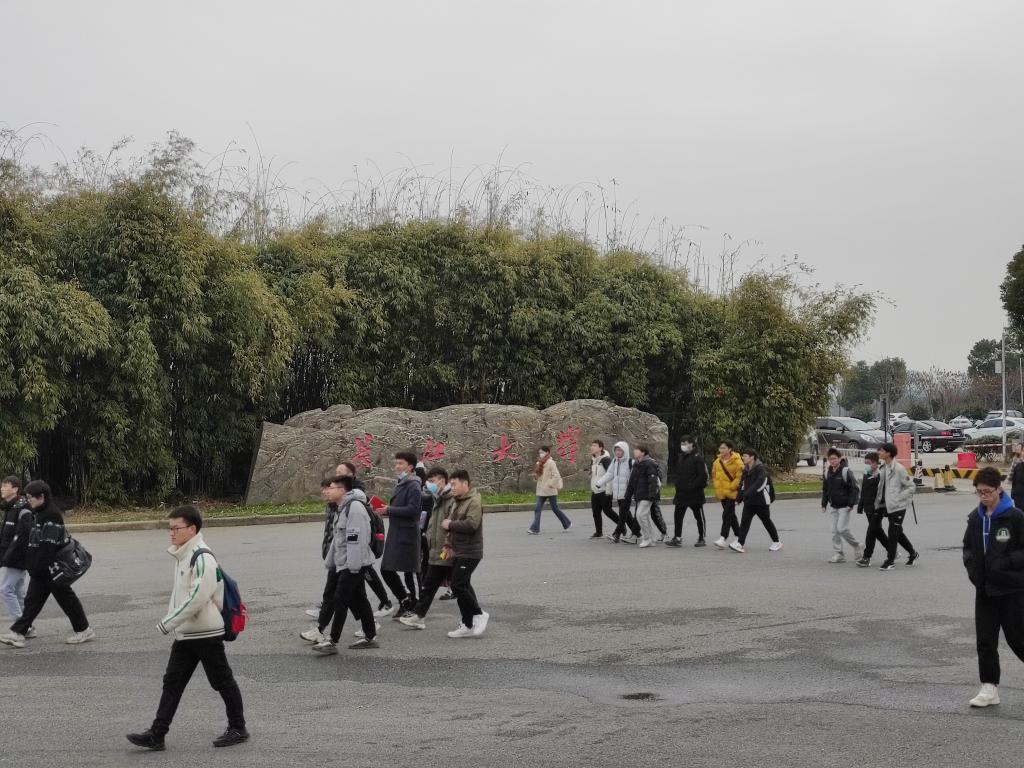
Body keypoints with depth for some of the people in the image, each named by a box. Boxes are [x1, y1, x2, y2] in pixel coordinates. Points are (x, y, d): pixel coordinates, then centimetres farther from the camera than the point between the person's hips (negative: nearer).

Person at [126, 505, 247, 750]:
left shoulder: (202, 558, -19)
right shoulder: (182, 556, 10)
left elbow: (197, 598, -26)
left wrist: (168, 623, -21)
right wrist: (172, 622, 14)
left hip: (206, 633, -9)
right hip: (185, 634, 9)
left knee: (222, 681, 4)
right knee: (172, 682, 5)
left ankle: (238, 728, 17)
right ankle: (157, 734, 6)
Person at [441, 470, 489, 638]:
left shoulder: (474, 501, -13)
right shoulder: (458, 502, 17)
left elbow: (471, 524, -24)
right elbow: (451, 521, 27)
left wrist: (450, 525, -15)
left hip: (470, 553, -10)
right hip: (458, 552, 10)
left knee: (458, 585, -14)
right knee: (462, 586, 11)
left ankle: (479, 614, -1)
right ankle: (468, 625, 17)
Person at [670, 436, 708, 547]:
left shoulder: (697, 458, -10)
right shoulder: (680, 457, 13)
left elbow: (703, 475, -16)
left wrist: (693, 486, -21)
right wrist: (678, 485, 5)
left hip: (695, 493, -7)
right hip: (681, 493, 7)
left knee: (699, 516, 5)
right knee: (678, 515, 1)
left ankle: (701, 538, 13)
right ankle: (677, 538, 3)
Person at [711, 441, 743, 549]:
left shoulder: (737, 461, -12)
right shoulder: (717, 461, 9)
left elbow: (740, 476, -14)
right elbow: (714, 475, 21)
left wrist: (731, 487, -15)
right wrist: (716, 486, 11)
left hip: (732, 493, -7)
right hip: (721, 493, 7)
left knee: (727, 515, -14)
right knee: (731, 515, 15)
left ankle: (723, 538, -18)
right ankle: (738, 535, 27)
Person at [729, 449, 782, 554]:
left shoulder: (760, 468, -13)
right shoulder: (745, 470, 10)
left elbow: (760, 482, -26)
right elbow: (743, 484, 17)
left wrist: (749, 492, -33)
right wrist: (741, 497, 5)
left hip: (761, 501, -6)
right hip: (749, 502, 6)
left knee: (767, 521, 6)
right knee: (745, 521, -6)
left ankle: (776, 542, 22)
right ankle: (740, 543, -14)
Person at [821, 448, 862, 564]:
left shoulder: (845, 471, -13)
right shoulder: (828, 472, 7)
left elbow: (854, 488, -13)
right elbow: (825, 489, 17)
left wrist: (851, 504, -17)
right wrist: (824, 504, 11)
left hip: (845, 506, -7)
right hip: (834, 506, 7)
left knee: (842, 528, -14)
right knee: (835, 530, 4)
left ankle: (857, 547, 7)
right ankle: (838, 554, 9)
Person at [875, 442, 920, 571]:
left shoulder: (899, 469, -16)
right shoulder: (884, 468, 8)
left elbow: (911, 486, -13)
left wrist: (898, 498, -17)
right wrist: (879, 502, 10)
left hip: (897, 507, -8)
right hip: (888, 506, 8)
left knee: (893, 533, -4)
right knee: (897, 532, 17)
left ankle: (890, 561, 4)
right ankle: (913, 553, 32)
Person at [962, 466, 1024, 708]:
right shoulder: (975, 517, 4)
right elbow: (968, 547, 17)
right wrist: (972, 565, -1)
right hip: (985, 588, 5)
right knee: (985, 639, 4)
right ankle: (989, 688, 11)